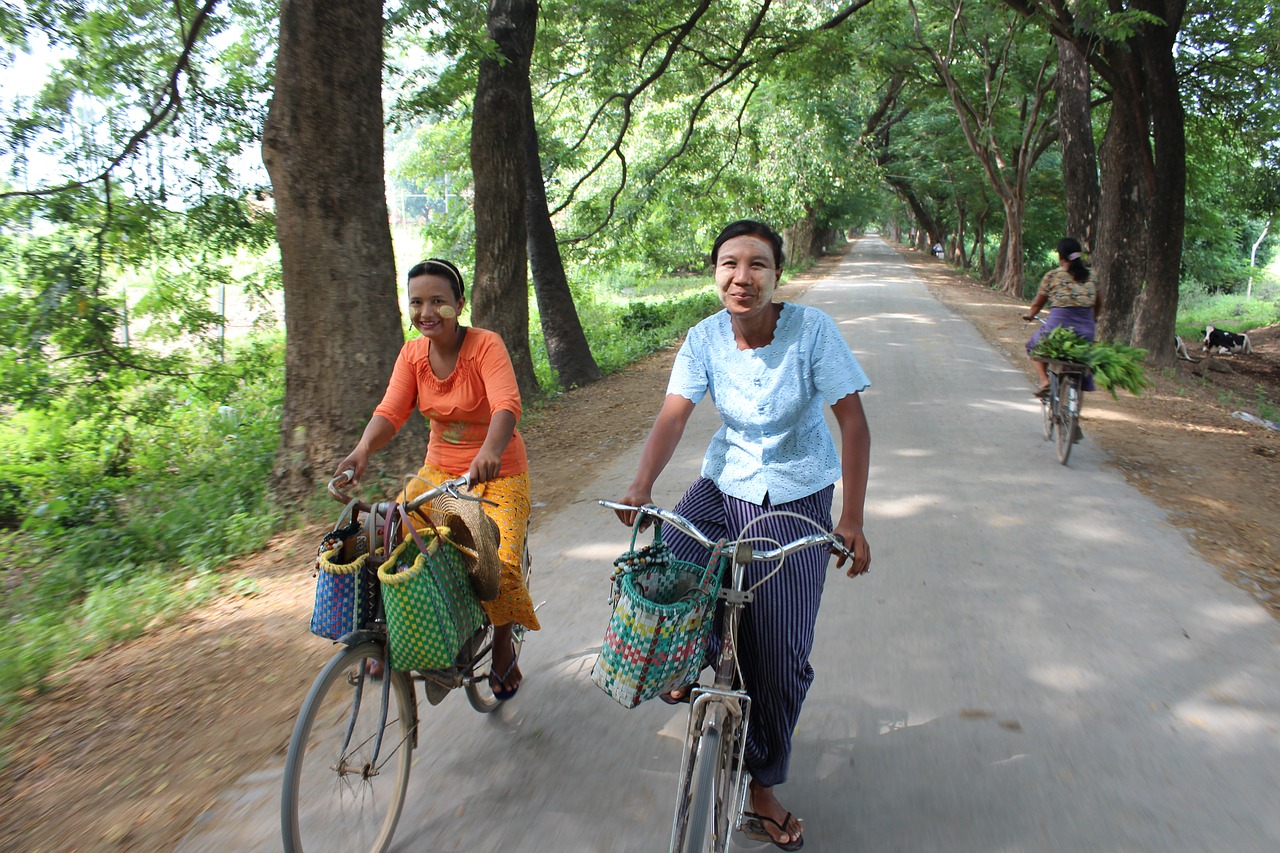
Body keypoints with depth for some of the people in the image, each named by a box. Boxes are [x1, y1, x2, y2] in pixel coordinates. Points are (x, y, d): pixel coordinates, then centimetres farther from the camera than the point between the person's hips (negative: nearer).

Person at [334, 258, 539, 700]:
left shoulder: (486, 345, -17)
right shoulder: (412, 354, 0)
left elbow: (507, 405, -33)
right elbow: (390, 411, -11)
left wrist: (489, 451, -54)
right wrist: (362, 450, -33)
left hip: (497, 474, -5)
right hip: (439, 471, 5)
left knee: (500, 565, -21)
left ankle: (503, 646, 11)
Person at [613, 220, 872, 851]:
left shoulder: (811, 329, -17)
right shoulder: (704, 338, -8)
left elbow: (853, 420, -15)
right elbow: (672, 416, -14)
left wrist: (852, 519, -21)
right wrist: (642, 484, -32)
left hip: (797, 503, -2)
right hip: (722, 489, 3)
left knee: (780, 657, 2)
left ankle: (762, 787, 26)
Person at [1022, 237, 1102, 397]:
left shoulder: (1052, 276, 1)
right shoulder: (1091, 275, 10)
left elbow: (1037, 303, 11)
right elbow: (1098, 305, 19)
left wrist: (1029, 315, 32)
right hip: (1086, 332, 3)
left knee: (1034, 345, 25)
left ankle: (1044, 381, 5)